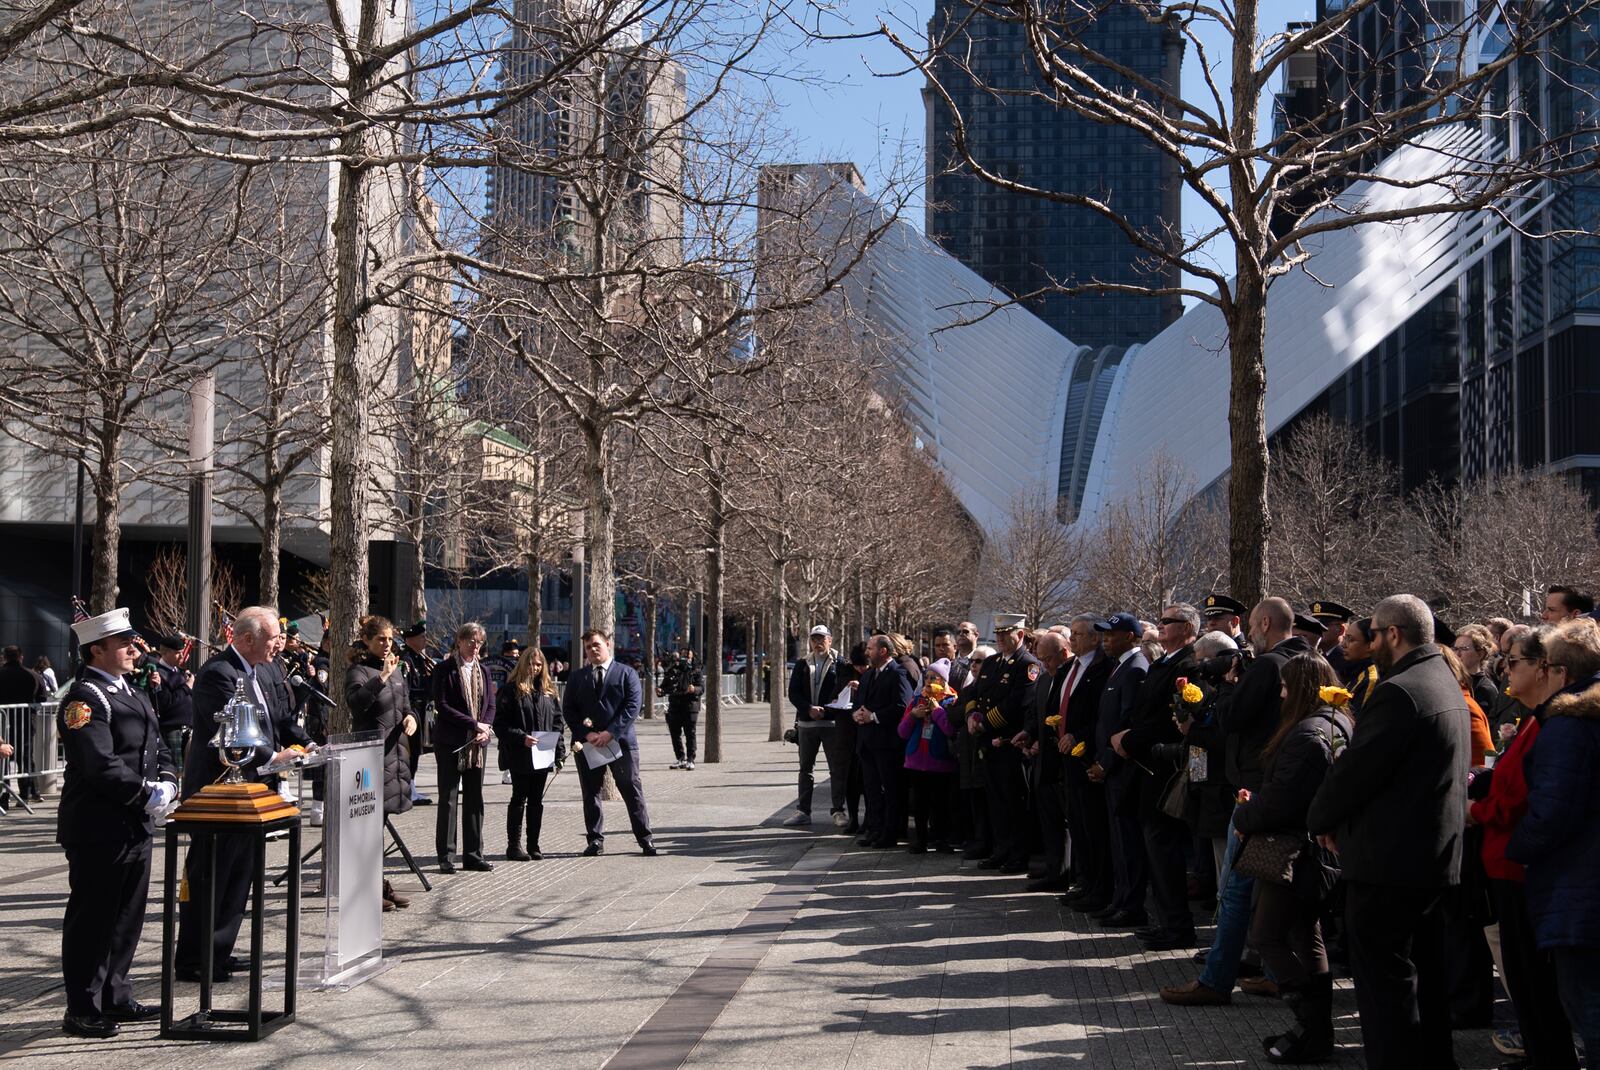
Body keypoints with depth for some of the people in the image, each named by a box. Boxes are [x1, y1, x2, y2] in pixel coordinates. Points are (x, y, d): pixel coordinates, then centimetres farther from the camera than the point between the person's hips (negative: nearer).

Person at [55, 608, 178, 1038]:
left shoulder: (134, 695, 16)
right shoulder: (85, 697, -14)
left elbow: (159, 748, 17)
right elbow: (100, 765, -23)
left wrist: (167, 781, -2)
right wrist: (147, 793, -20)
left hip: (135, 825, 9)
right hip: (98, 829, -9)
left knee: (126, 916, 16)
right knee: (91, 918, -1)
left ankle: (114, 997, 27)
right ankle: (82, 1011, 7)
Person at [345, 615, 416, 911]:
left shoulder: (396, 669, 16)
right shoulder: (359, 670, -8)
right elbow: (355, 700, -27)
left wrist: (410, 716, 5)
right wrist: (382, 678, -34)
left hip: (395, 750, 8)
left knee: (381, 816, 14)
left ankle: (379, 883, 21)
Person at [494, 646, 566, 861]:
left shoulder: (548, 690, 11)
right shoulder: (511, 690, -5)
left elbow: (557, 722, 13)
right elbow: (500, 724, -10)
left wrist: (560, 752, 5)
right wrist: (522, 738, -21)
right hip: (519, 756, -5)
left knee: (537, 801, 9)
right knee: (519, 799, 0)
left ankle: (533, 845, 15)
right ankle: (514, 846, 6)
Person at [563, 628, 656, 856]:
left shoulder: (626, 673, 4)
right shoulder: (577, 677, 11)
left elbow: (632, 706, -6)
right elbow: (568, 710, 5)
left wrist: (610, 733, -15)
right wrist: (587, 734, -10)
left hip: (621, 741, -2)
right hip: (587, 744, 3)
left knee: (632, 791, -1)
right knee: (591, 793, 6)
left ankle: (645, 838, 5)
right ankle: (596, 840, 14)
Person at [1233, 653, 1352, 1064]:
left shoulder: (1309, 733, -21)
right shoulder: (1336, 725, 12)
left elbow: (1282, 799, -23)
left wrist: (1244, 817, -8)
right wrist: (1257, 801, 7)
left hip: (1294, 851, -10)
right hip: (1311, 848, 10)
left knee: (1267, 936, -6)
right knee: (1306, 938, 15)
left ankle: (1314, 1032, -5)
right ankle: (1317, 1027, 21)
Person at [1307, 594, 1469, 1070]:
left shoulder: (1399, 692, -19)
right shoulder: (1446, 684, 14)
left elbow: (1355, 768, -20)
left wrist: (1320, 818, -2)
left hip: (1389, 857, -10)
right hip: (1436, 852, 10)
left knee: (1385, 981, -4)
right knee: (1425, 974, 17)